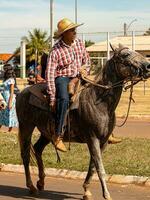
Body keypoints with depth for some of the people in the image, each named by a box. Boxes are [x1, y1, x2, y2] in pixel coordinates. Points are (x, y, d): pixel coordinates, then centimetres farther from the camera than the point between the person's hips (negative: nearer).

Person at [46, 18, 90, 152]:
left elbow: (86, 61, 19)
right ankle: (58, 136, -34)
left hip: (78, 77, 7)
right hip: (62, 78, -7)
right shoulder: (56, 51, -15)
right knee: (64, 99, -37)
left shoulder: (79, 43, 4)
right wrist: (52, 98, -22)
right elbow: (50, 74, -17)